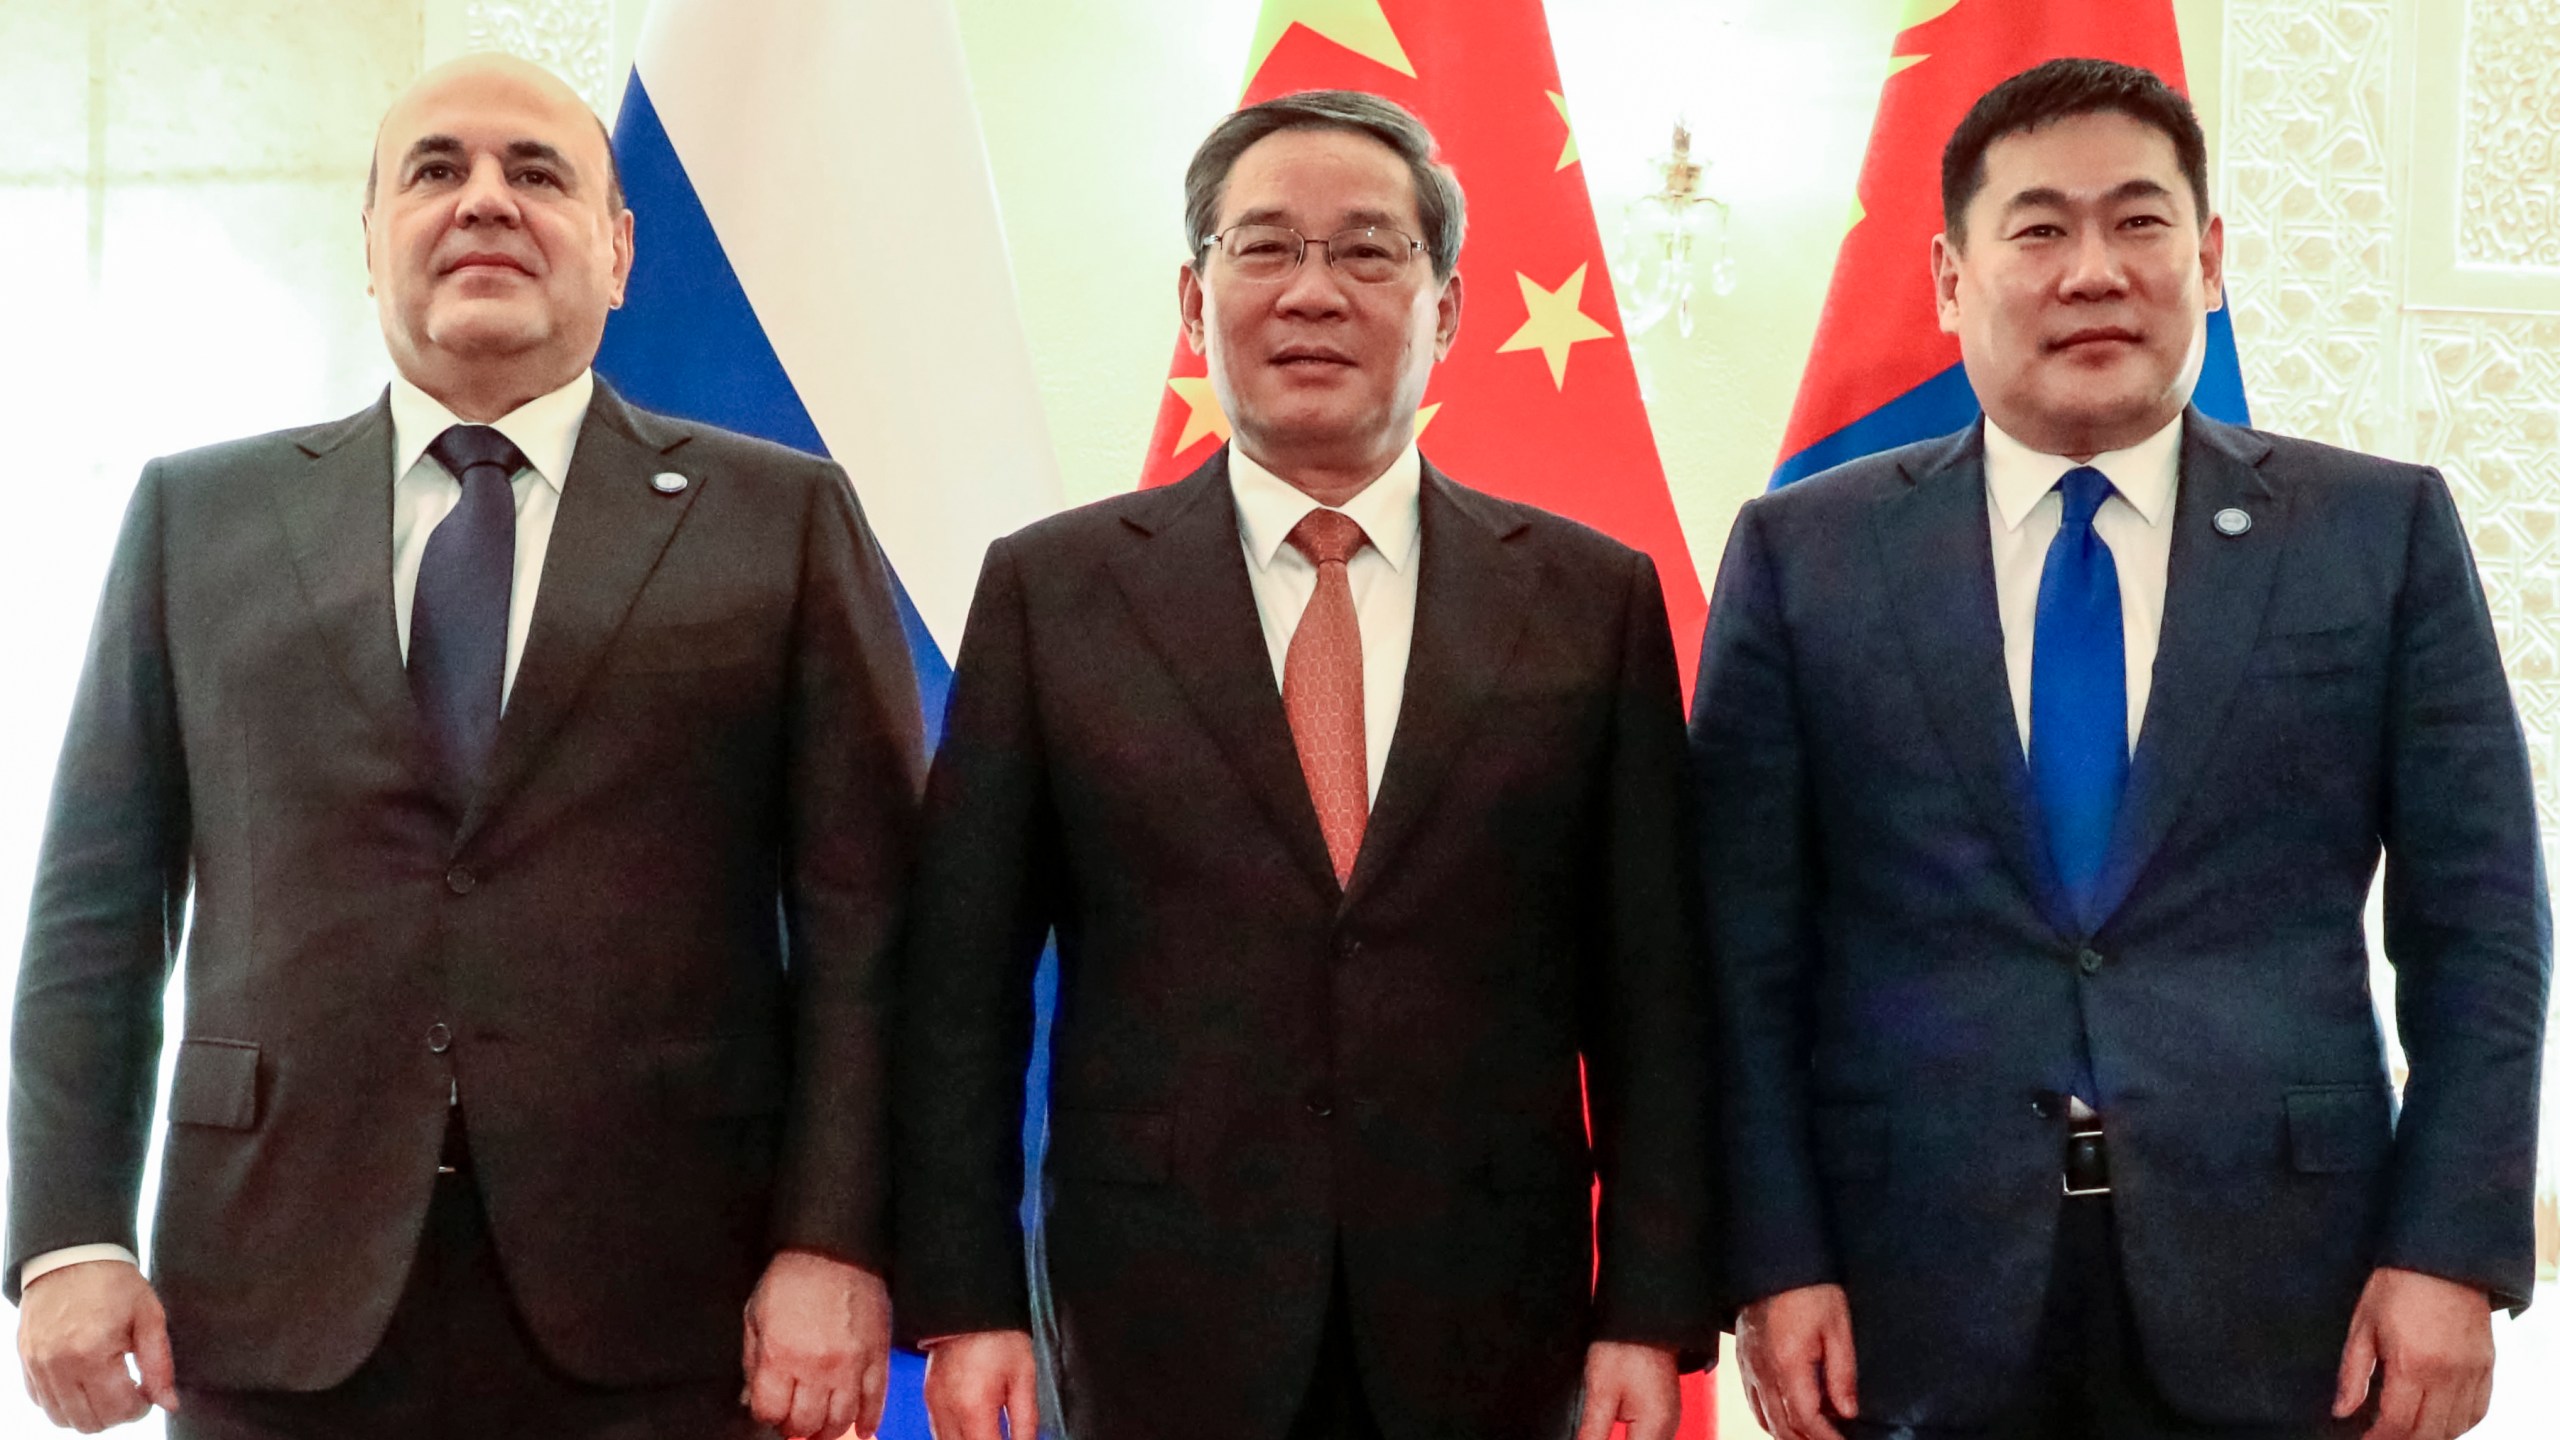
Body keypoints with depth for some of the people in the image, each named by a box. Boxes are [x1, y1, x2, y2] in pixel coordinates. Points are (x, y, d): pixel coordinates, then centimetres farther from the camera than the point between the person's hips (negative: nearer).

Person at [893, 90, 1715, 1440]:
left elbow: (1650, 991, 1)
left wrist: (1651, 1314, -3)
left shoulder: (1593, 598, 2)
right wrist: (965, 1303, -4)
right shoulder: (1050, 589, 0)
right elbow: (963, 981, 0)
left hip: (1491, 1330, 1)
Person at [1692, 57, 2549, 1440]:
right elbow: (1746, 945, 0)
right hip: (1916, 1293, 0)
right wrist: (1777, 1260, -6)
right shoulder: (1803, 551, 2)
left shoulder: (2384, 531, 3)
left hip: (2277, 1286, 1)